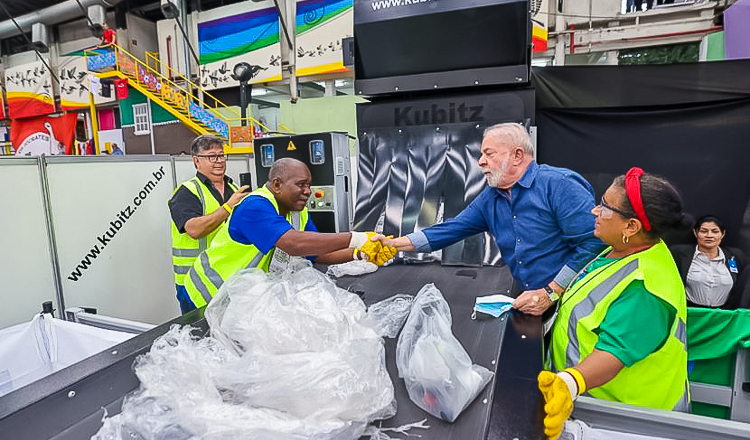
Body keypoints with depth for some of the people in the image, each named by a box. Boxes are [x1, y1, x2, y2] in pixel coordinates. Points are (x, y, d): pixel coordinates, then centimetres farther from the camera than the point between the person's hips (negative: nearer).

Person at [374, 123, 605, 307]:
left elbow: (593, 242, -16)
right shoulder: (490, 198, 8)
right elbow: (451, 229, 8)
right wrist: (395, 243, 2)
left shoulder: (560, 185, -12)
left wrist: (550, 293, -20)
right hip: (525, 297, 5)